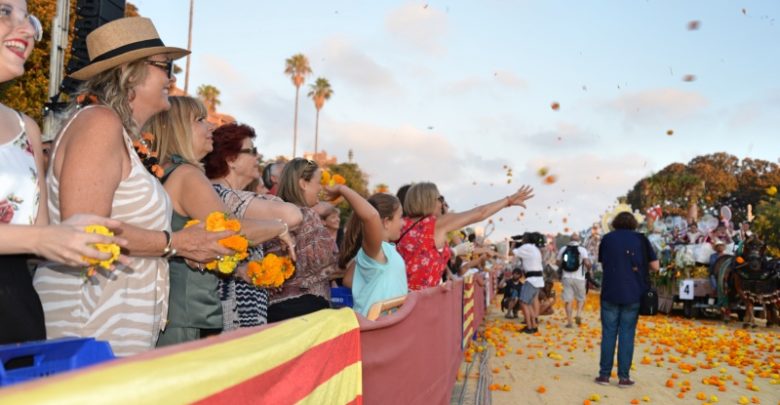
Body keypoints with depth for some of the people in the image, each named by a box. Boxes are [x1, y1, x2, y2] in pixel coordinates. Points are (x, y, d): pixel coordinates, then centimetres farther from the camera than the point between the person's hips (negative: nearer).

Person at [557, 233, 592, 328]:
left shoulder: (563, 249, 5)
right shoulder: (582, 250, -5)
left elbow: (559, 263, 7)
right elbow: (587, 263, -16)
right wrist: (588, 270, 4)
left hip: (566, 277, 2)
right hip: (579, 278, -2)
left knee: (568, 299, 3)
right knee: (581, 298, 15)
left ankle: (569, 321, 1)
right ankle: (579, 314, -6)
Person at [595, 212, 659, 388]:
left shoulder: (607, 238, 4)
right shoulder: (640, 239, 2)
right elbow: (655, 266, 3)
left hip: (610, 293, 0)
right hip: (633, 294, 0)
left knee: (608, 333, 6)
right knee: (627, 334, 4)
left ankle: (604, 374, 7)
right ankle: (623, 377, 5)